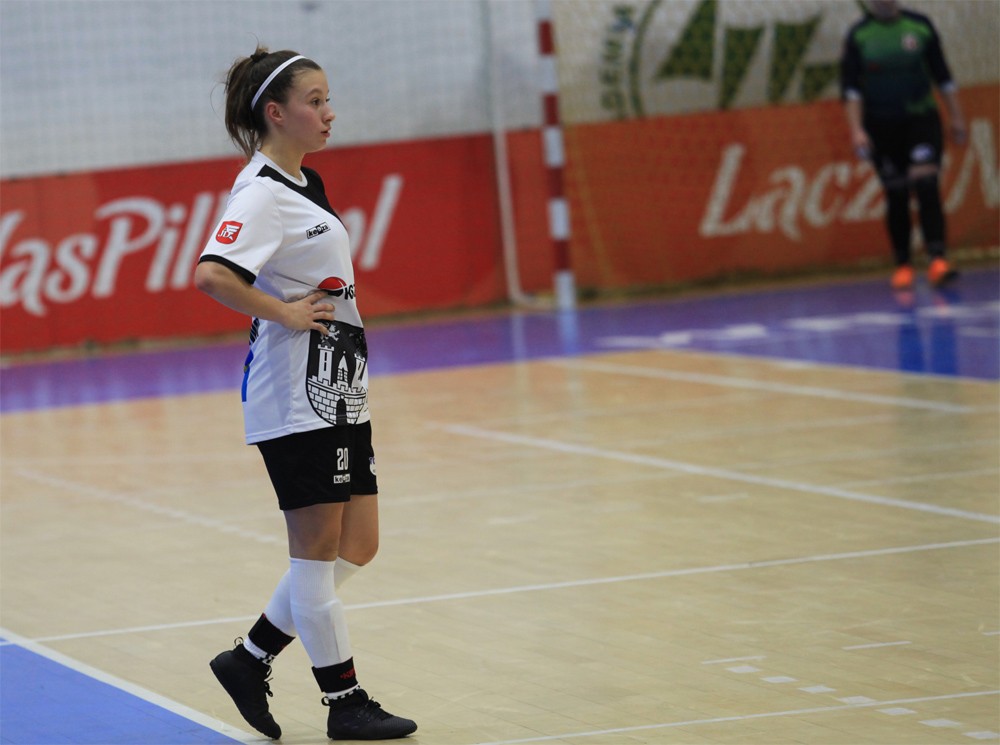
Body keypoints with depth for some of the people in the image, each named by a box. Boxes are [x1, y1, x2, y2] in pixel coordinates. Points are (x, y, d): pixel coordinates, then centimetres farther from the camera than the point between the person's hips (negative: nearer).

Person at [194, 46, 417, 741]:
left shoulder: (303, 183, 14)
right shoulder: (261, 193, -15)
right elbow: (212, 275, -30)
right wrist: (284, 314, -21)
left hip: (338, 393, 10)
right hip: (297, 398, -10)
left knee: (356, 548, 10)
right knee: (318, 551, -1)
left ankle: (250, 659, 19)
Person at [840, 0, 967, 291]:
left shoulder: (921, 26, 1)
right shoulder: (859, 35, -2)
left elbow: (942, 76, 8)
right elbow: (850, 87, -3)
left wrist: (956, 117, 8)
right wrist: (857, 130, -12)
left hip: (921, 117, 0)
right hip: (882, 125, 0)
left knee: (927, 185, -15)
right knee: (896, 196, 3)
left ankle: (937, 260, -20)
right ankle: (903, 265, 13)